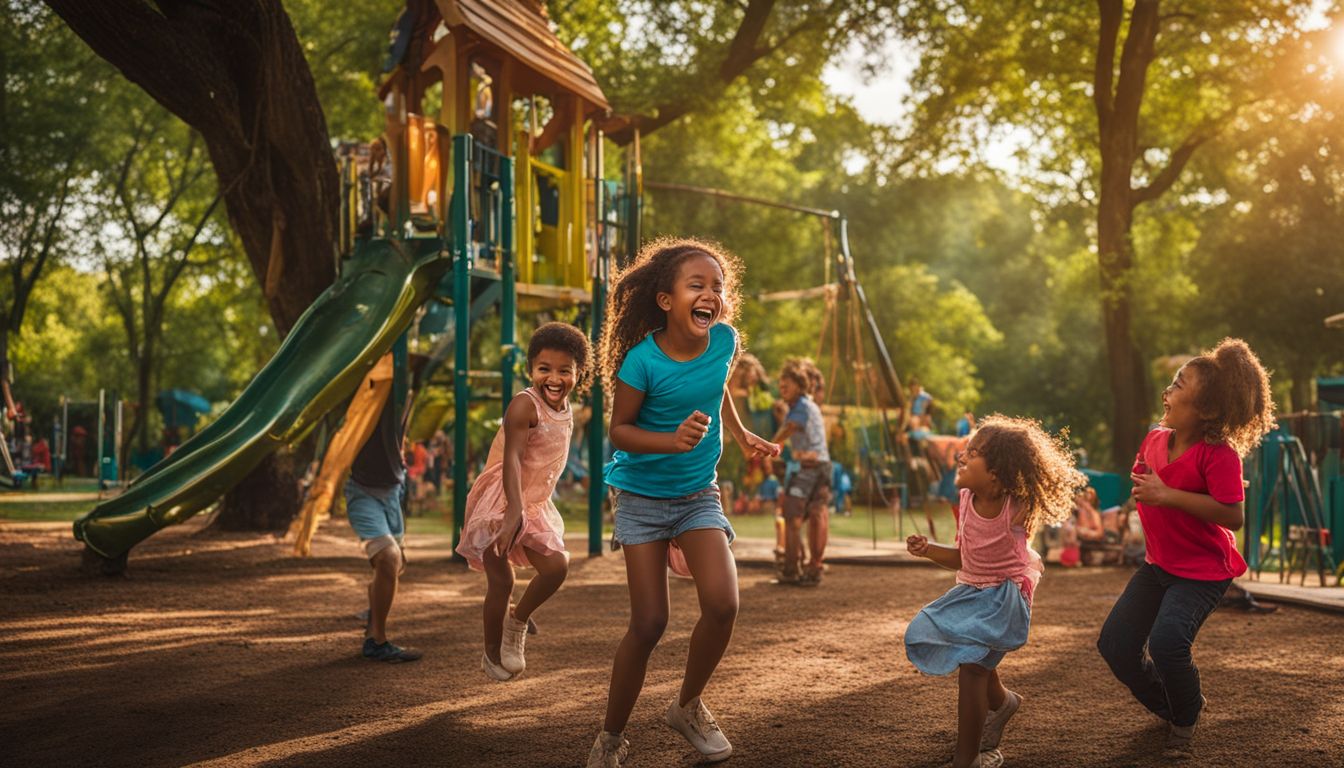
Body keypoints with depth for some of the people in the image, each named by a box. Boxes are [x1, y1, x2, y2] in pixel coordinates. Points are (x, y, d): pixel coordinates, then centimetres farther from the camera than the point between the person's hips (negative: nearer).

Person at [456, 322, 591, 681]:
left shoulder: (565, 410, 5)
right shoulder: (524, 405, -20)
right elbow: (512, 460, -29)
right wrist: (514, 513, -39)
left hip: (535, 504, 7)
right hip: (499, 503, -7)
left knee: (557, 565, -8)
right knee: (500, 581, -2)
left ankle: (517, 622, 16)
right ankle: (492, 654, 18)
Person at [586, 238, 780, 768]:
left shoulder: (724, 341, -9)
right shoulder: (643, 359, -22)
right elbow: (619, 430, -14)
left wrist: (742, 437, 23)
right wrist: (672, 440, -31)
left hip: (699, 495, 3)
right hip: (642, 497, -3)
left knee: (722, 604, -16)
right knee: (649, 623, -5)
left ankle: (689, 706, 11)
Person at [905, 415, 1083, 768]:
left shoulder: (1017, 509, -23)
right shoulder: (966, 501, -7)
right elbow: (963, 557, 2)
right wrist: (928, 549, -9)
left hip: (1005, 594, -7)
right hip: (971, 591, 7)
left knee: (971, 664, -17)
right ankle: (1000, 701, 49)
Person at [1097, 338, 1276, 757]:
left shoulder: (1218, 453, -23)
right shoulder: (1155, 439, 0)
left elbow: (1233, 516, -31)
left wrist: (1167, 495, -32)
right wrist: (1141, 487, -4)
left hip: (1203, 570, -8)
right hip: (1159, 565, 8)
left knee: (1166, 639, -26)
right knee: (1115, 643, 2)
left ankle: (1186, 719, 6)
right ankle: (1169, 709, 28)